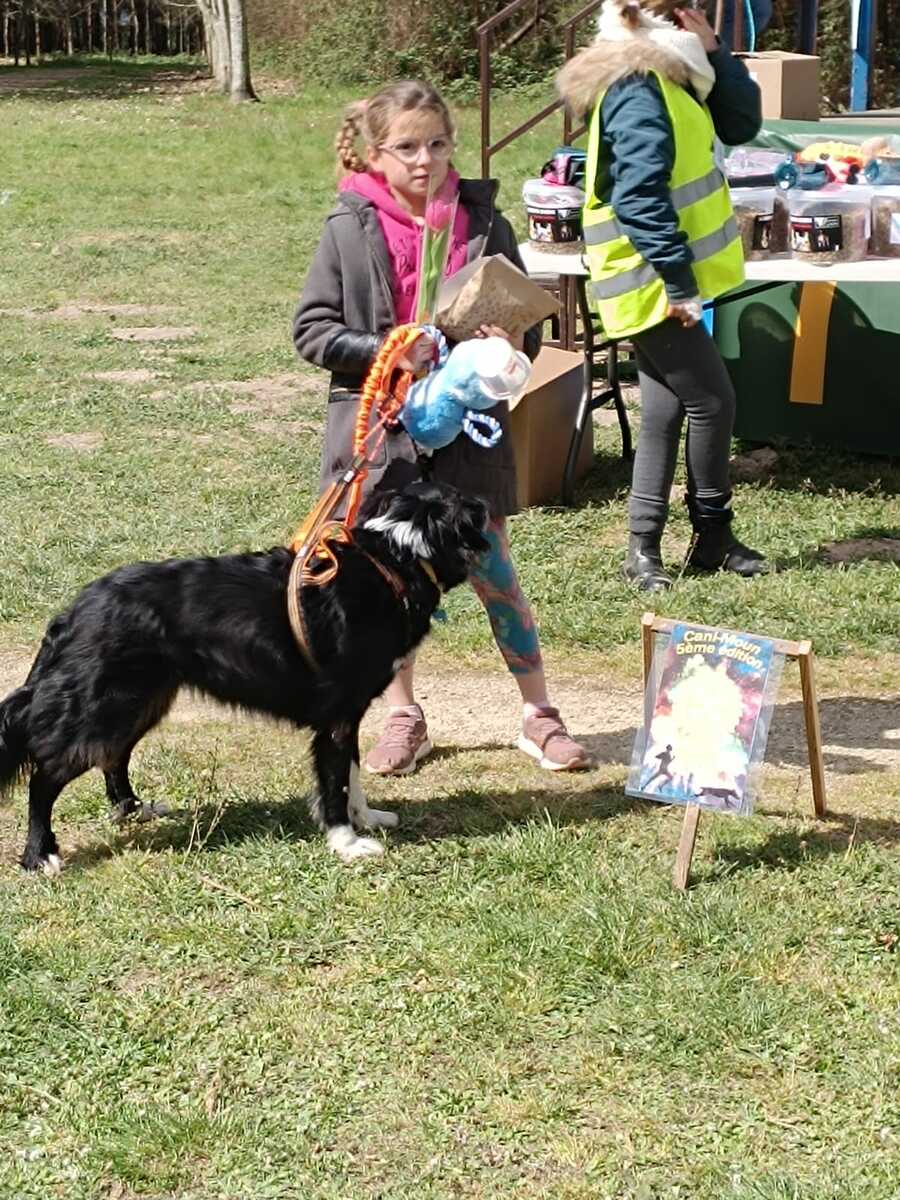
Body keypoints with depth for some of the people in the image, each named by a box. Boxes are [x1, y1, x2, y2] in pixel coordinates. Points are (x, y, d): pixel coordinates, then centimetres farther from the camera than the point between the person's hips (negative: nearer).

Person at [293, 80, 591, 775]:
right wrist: (385, 350, -18)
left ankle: (539, 716, 15)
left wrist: (514, 344, -13)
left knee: (492, 571, 3)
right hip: (381, 424, 0)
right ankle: (404, 718, 25)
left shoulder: (483, 222, 1)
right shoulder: (351, 230, -4)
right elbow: (312, 331, -3)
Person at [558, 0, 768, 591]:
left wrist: (714, 52, 1)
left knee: (664, 415, 11)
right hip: (655, 284, -10)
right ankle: (713, 537, 12)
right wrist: (680, 282, -25)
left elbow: (741, 124, 13)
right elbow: (640, 198, -25)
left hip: (662, 282, 10)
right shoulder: (637, 92, -18)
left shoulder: (668, 82, 13)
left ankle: (644, 548, 16)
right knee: (712, 401, -3)